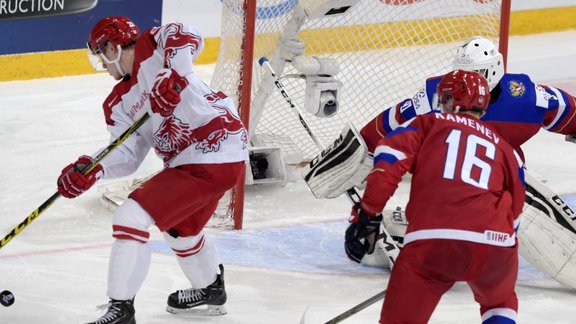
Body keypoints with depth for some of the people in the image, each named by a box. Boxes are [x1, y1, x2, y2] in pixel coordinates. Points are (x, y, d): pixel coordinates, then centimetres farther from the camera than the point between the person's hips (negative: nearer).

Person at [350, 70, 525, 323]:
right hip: (494, 243, 3)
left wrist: (367, 211, 6)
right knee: (500, 303, 34)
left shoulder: (429, 124, 19)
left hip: (431, 241, -3)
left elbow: (389, 159, 3)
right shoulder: (505, 149, 26)